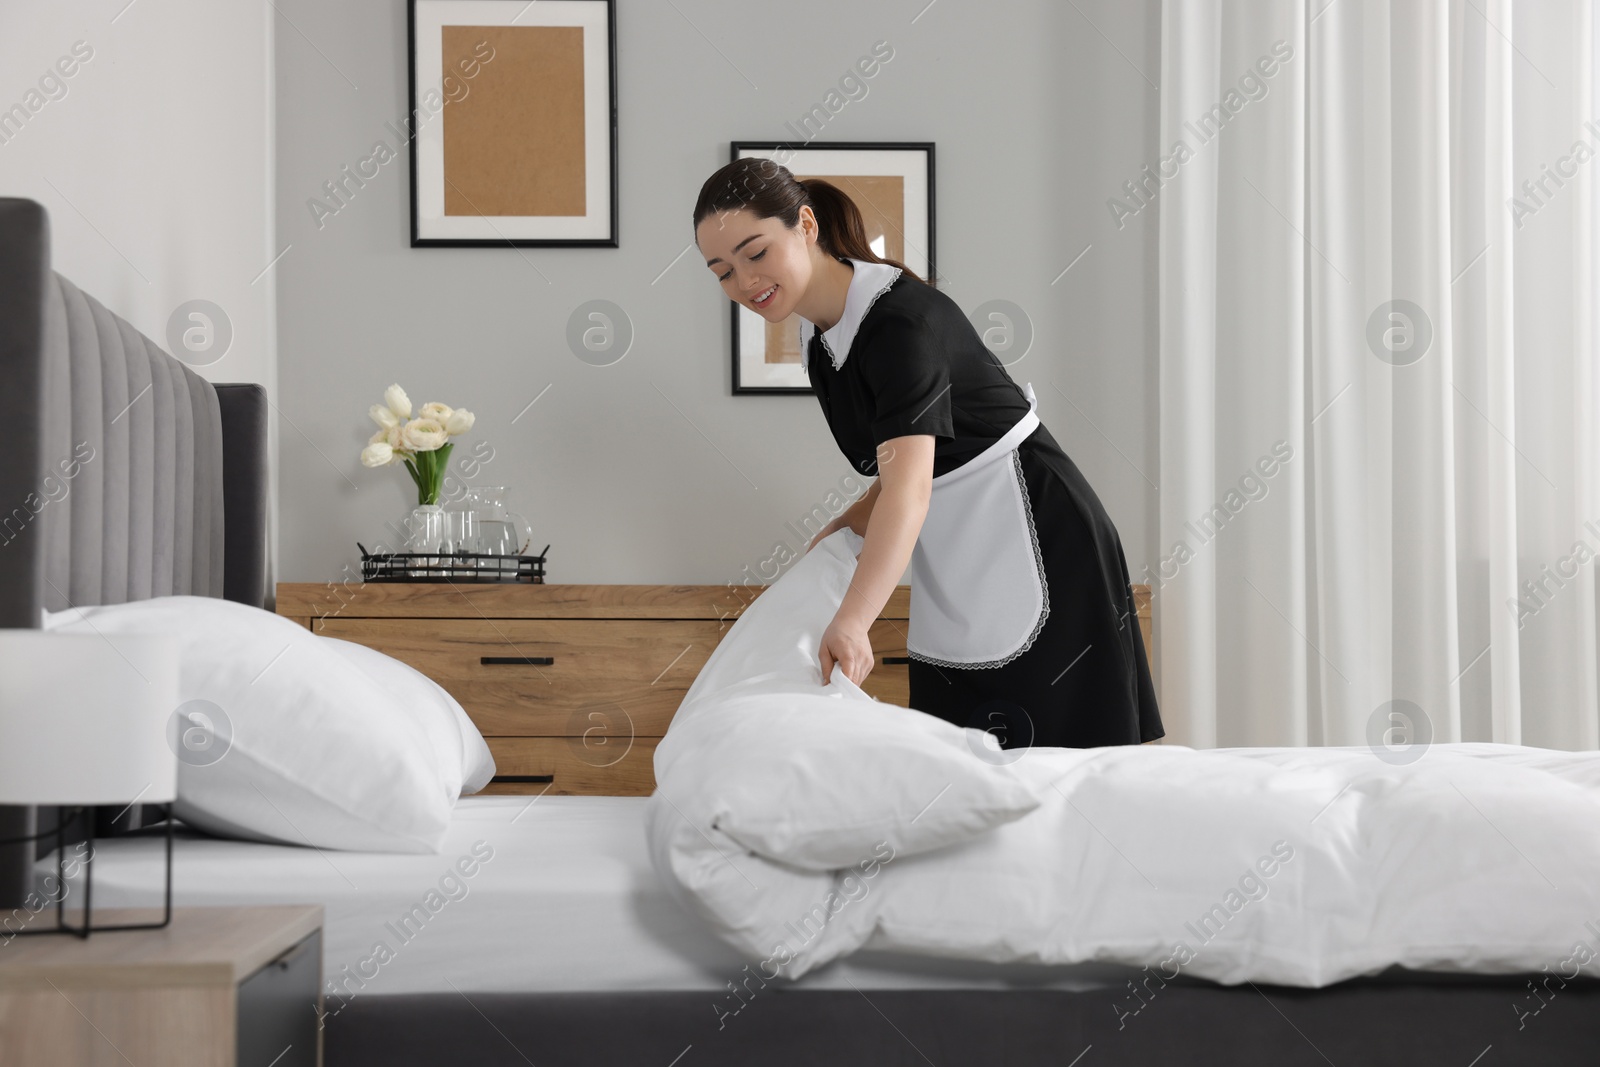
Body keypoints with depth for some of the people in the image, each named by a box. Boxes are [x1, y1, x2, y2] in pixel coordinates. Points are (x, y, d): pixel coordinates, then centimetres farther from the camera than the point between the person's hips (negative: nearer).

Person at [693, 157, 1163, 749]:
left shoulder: (901, 318, -22)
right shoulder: (818, 338, 7)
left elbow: (909, 485, -35)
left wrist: (851, 622, -47)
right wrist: (853, 522, -1)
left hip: (1041, 554, -9)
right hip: (956, 575, 9)